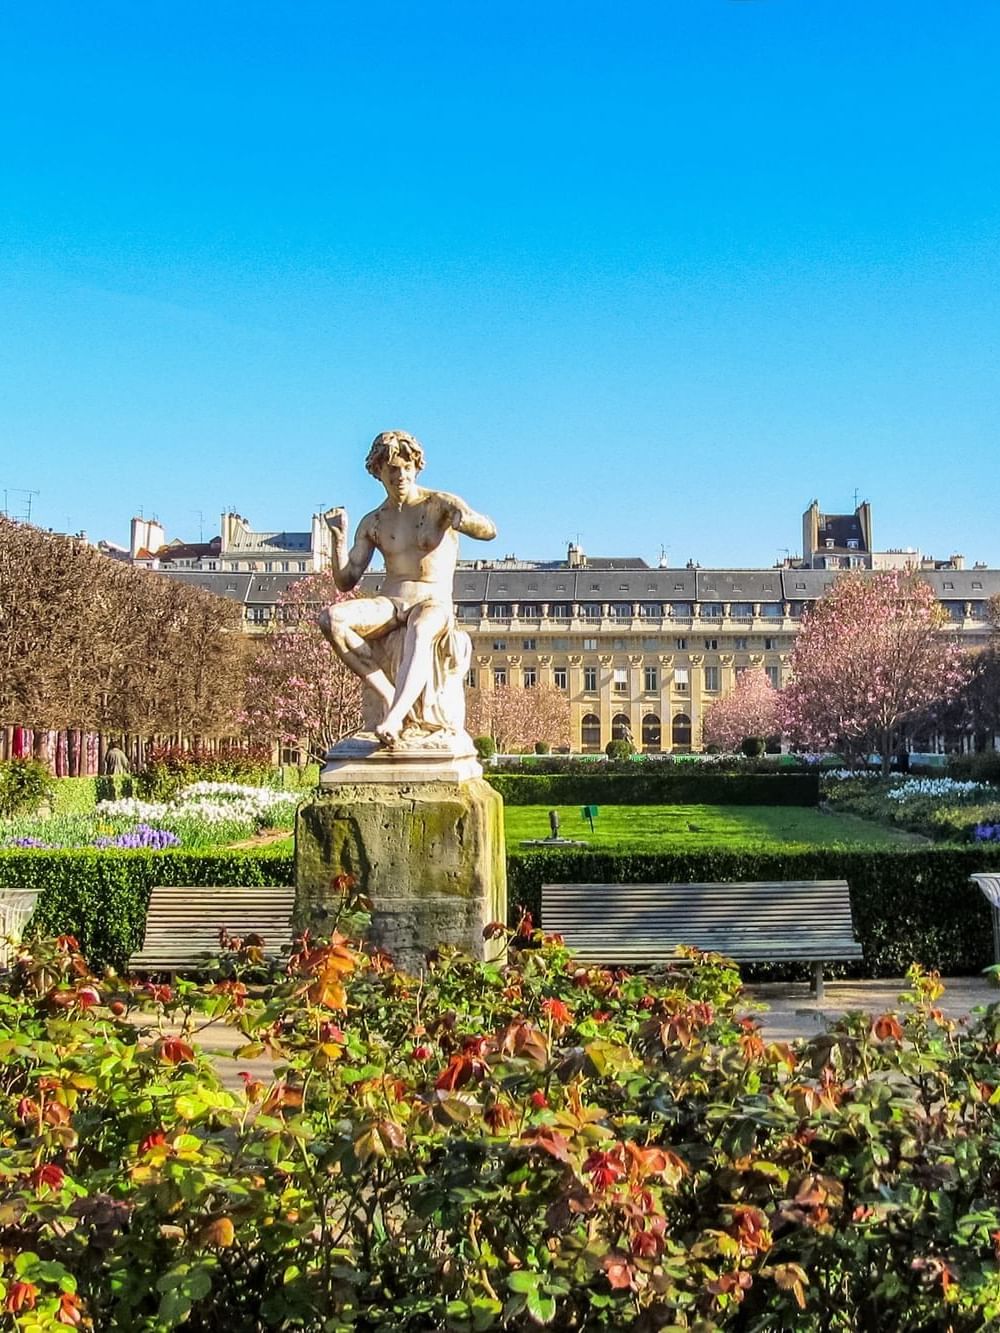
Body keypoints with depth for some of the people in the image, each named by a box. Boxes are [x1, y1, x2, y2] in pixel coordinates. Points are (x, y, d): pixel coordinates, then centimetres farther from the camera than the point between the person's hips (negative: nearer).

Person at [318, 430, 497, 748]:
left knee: (419, 633, -42)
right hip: (387, 604, 4)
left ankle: (393, 718, -60)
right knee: (331, 618, -28)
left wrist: (465, 520, -35)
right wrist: (339, 537, -4)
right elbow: (346, 581, 11)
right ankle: (390, 695, -31)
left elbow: (490, 531, -11)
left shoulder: (440, 504, 5)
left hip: (433, 604, -3)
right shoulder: (372, 523, 15)